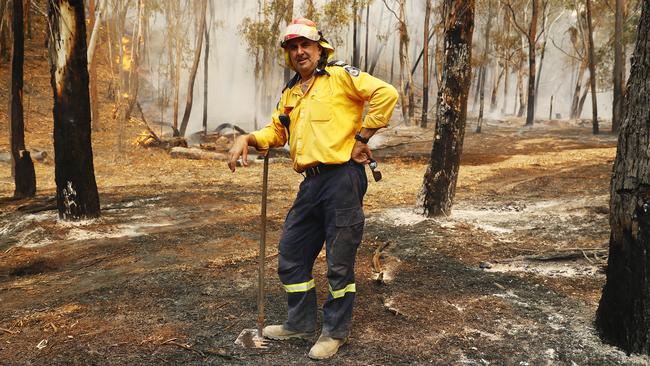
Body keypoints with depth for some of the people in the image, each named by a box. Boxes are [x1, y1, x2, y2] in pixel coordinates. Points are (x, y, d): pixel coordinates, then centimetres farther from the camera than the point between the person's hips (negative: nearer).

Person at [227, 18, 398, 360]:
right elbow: (277, 131, 24)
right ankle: (300, 322, 33)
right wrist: (248, 139, 5)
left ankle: (335, 331, 23)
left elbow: (386, 94, -13)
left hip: (343, 178, -7)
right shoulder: (291, 93, 18)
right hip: (311, 183, 8)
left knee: (339, 262, 4)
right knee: (291, 255, 14)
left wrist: (362, 137, -12)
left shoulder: (340, 75, -3)